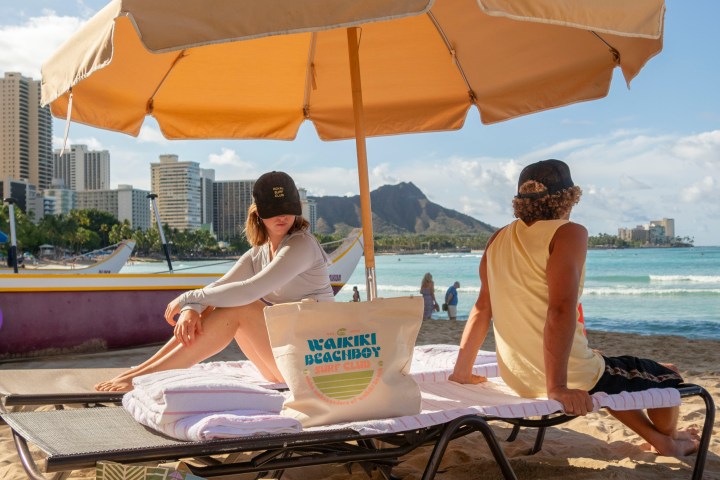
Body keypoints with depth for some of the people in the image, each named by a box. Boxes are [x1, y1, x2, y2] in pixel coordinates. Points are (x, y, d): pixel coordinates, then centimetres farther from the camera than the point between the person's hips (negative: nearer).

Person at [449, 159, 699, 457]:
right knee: (668, 376, 19)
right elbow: (560, 310, -27)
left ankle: (655, 437, 45)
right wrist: (557, 388, -29)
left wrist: (462, 371, 16)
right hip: (572, 381, -7)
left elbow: (482, 309, 8)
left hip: (517, 380, 7)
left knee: (611, 372, 37)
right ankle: (668, 439, 45)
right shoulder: (568, 234, -15)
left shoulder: (499, 240, 5)